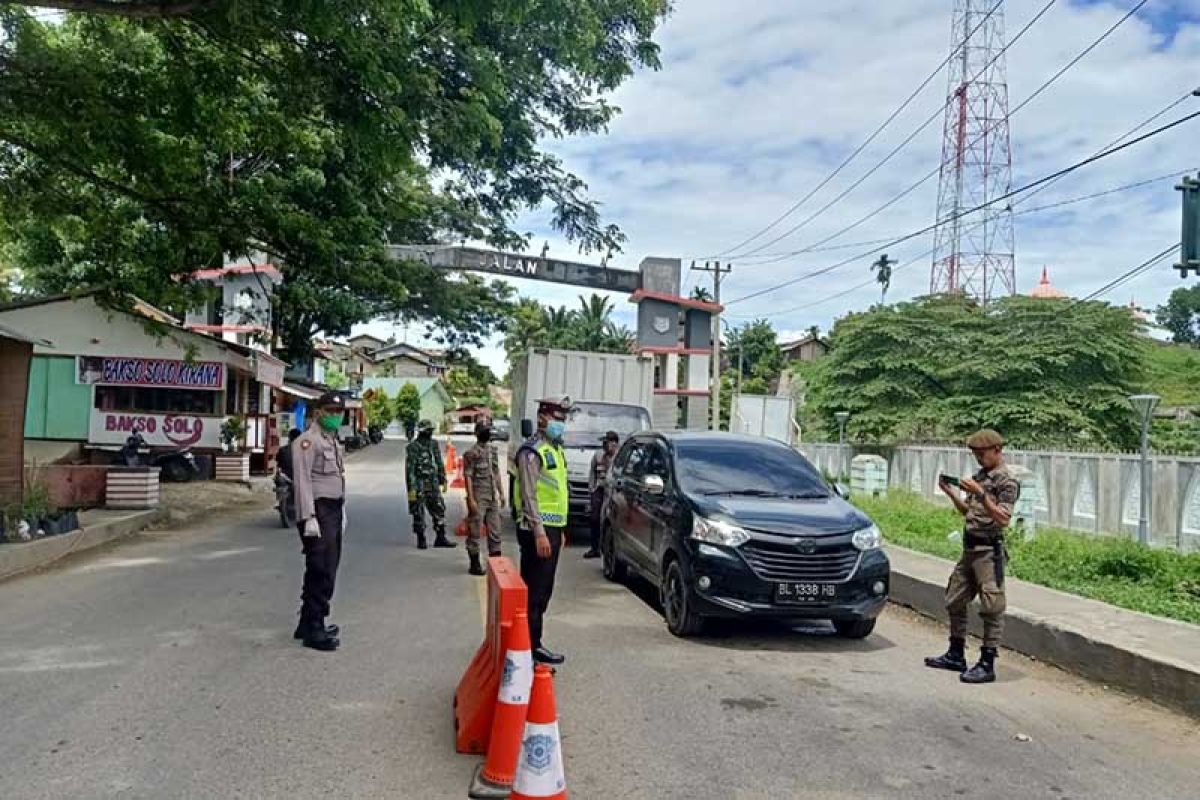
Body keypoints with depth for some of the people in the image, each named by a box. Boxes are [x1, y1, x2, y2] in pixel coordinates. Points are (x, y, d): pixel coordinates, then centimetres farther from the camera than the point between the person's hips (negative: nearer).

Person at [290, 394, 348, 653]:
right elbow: (302, 481, -17)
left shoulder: (335, 442, 19)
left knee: (327, 570, 14)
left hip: (334, 511, 10)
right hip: (318, 511, -10)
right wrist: (309, 517, -23)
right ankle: (313, 630, -4)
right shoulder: (307, 440, -10)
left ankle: (308, 623, 25)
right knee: (321, 571, -10)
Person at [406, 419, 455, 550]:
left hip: (433, 484, 6)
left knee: (439, 510, 5)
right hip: (419, 485, -6)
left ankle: (441, 539, 12)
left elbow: (440, 464, 16)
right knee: (419, 513, 1)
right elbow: (409, 469, -14)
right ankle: (421, 540, 13)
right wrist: (411, 489, -17)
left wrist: (443, 481, 14)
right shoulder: (413, 447, -12)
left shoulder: (434, 444, 7)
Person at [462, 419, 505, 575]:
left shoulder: (493, 450, 12)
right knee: (475, 533, 2)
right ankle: (475, 565, 11)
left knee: (495, 532, 9)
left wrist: (501, 493, 14)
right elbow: (468, 477, -12)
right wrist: (471, 500, -17)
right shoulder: (471, 454, -9)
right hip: (479, 499, -7)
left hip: (493, 499, 7)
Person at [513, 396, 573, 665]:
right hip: (538, 529, -10)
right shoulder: (532, 451, -13)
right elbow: (529, 496, -19)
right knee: (534, 590, -4)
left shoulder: (556, 449, 18)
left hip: (552, 528, 10)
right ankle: (533, 645, 2)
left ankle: (531, 639, 24)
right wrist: (539, 533, -23)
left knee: (544, 590, 14)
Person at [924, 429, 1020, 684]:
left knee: (991, 609, -4)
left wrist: (980, 493, -25)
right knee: (955, 601, 15)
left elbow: (1003, 519, -19)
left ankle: (987, 665, 1)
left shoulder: (1007, 482, -10)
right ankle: (956, 656, 27)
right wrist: (950, 492, 8)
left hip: (989, 551, -9)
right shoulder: (979, 476, 15)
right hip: (969, 548, 9)